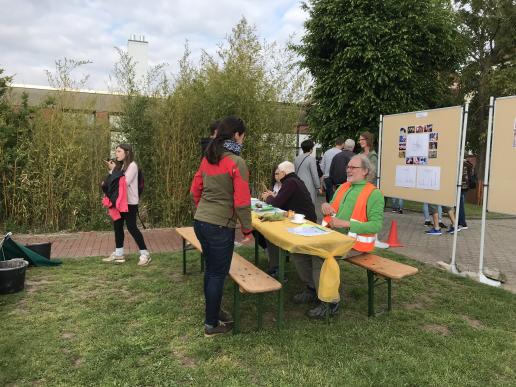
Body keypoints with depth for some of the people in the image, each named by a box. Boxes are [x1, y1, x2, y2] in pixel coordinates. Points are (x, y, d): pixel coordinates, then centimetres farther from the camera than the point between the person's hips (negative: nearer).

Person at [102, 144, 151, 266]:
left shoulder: (132, 165, -10)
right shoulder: (120, 166, 14)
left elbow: (125, 182, -19)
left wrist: (114, 171, -13)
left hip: (130, 202, -8)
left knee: (131, 227, -7)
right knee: (117, 226, 10)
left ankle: (145, 254, 2)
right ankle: (118, 254, 22)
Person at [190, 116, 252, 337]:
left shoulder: (208, 159, 7)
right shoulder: (236, 162, -15)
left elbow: (195, 190, 14)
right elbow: (241, 201, -17)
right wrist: (247, 229, -6)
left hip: (200, 222, 8)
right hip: (220, 226, -8)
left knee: (211, 270, 21)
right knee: (218, 274, 6)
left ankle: (213, 311, 38)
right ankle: (212, 324, 20)